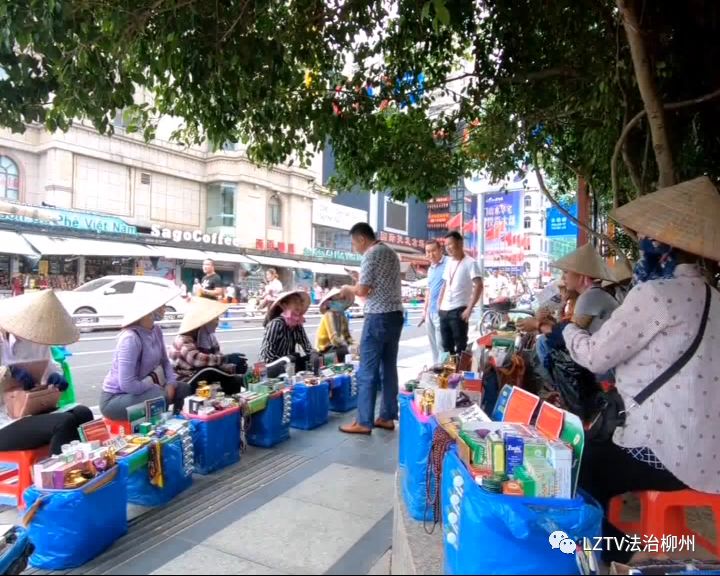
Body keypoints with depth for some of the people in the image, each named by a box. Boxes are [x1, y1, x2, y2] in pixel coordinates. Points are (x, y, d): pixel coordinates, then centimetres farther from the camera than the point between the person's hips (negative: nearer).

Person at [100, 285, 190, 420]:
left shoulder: (156, 330, -4)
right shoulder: (131, 338, -27)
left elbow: (165, 361, 6)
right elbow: (127, 384, -29)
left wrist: (171, 384, -11)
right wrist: (160, 387, -18)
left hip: (142, 387, 7)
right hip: (114, 398, -7)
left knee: (183, 389, -5)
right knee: (161, 397, -29)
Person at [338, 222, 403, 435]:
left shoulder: (371, 254, -12)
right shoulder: (390, 252, 16)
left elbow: (363, 290, -17)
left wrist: (347, 288, 2)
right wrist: (356, 287, 19)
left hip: (378, 317, -9)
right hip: (395, 314, 9)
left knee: (367, 371, -2)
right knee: (389, 368, 12)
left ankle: (364, 422, 4)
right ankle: (387, 417, 19)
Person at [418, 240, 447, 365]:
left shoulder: (448, 263, -10)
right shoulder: (430, 269, 17)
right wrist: (424, 310, 21)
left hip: (441, 311, -9)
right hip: (430, 311, 9)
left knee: (441, 344, -6)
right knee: (433, 344, 15)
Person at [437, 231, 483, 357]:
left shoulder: (470, 263, -6)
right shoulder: (449, 262, 16)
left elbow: (479, 286, -14)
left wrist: (469, 309, -20)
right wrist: (439, 305, 13)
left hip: (459, 311, -7)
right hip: (444, 310, 7)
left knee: (460, 346, -3)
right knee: (446, 346, 12)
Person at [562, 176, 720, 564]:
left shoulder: (657, 293, -18)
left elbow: (596, 356, -12)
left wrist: (568, 328, 8)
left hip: (667, 452, -8)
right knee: (592, 454, 24)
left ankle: (607, 556, 27)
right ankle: (613, 549, 34)